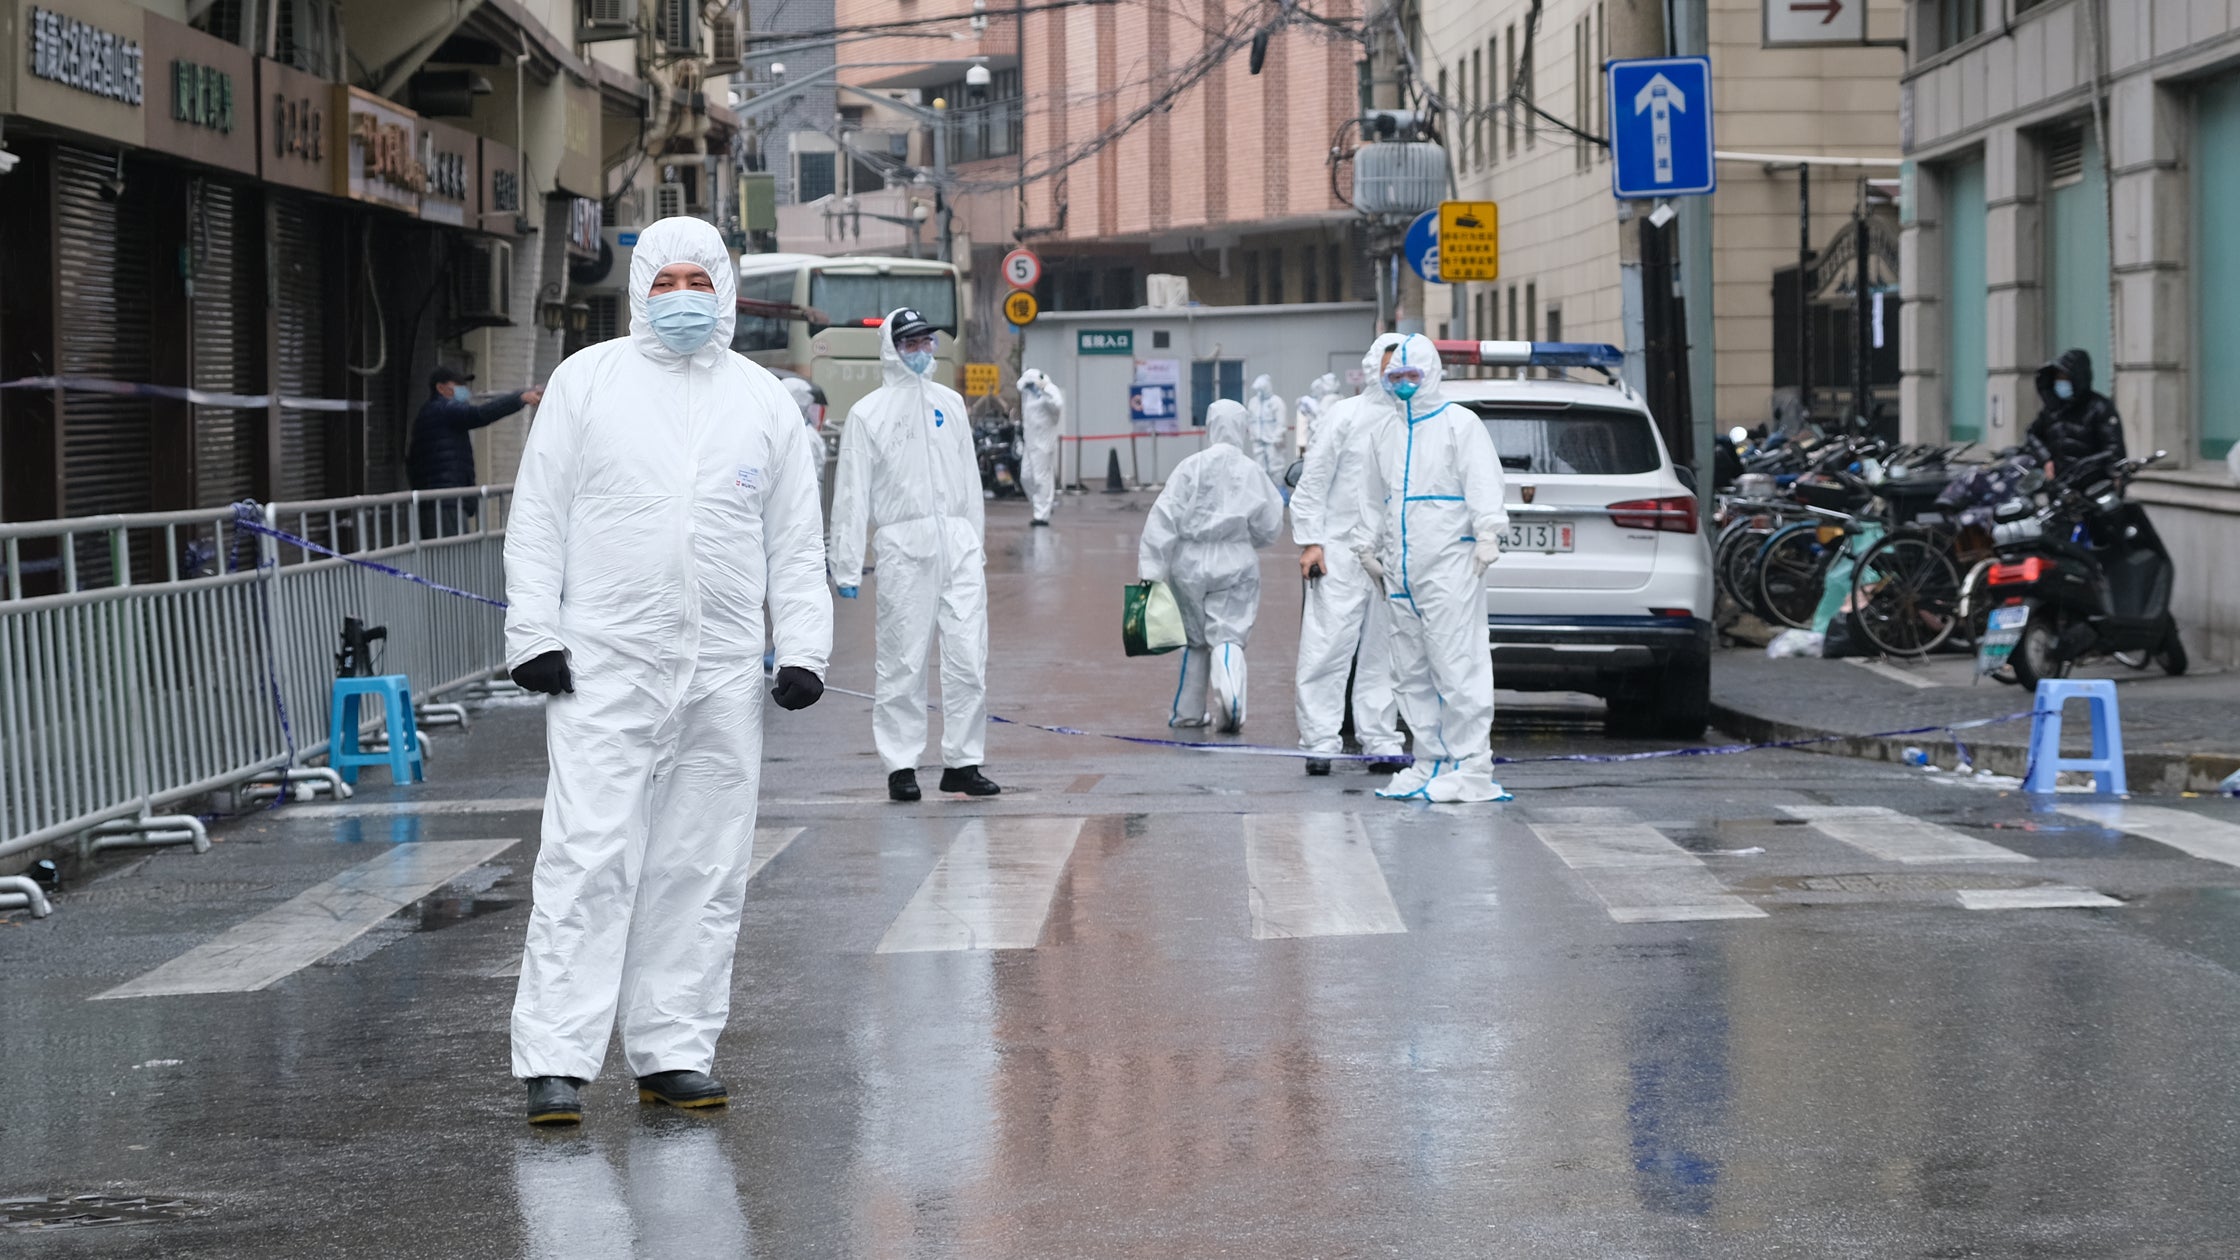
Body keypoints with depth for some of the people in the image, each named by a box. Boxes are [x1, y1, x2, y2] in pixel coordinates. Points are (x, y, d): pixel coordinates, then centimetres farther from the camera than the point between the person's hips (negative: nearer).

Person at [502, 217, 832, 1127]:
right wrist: (534, 634, -5)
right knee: (589, 861, -10)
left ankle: (673, 1053, 14)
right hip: (605, 666, -3)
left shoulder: (763, 401, 12)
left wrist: (802, 646, 2)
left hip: (722, 675, 3)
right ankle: (556, 1061, -11)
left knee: (702, 869, 6)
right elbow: (537, 517, 4)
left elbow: (796, 540, 13)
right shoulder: (587, 380, 5)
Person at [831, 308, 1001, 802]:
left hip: (959, 543, 4)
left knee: (969, 659, 0)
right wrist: (847, 566, -7)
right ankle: (901, 766, 4)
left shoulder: (950, 403, 16)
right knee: (903, 660, -2)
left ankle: (962, 762, 7)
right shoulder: (869, 413, 1)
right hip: (904, 547, -4)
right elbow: (852, 493, -2)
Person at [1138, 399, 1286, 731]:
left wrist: (1151, 567, -10)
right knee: (1229, 636, -1)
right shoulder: (1251, 472, -4)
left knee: (1195, 639, 16)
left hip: (1190, 564, 1)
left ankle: (1188, 711, 25)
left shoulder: (1190, 468, -5)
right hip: (1235, 565, -1)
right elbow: (1268, 527, 1)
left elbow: (1164, 518, -10)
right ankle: (1230, 697, -28)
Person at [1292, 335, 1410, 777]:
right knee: (1328, 649, -6)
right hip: (1341, 553, -4)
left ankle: (1381, 743, 11)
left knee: (1382, 656, 7)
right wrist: (1310, 541, -8)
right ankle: (1320, 743, -3)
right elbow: (1314, 481, -1)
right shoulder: (1344, 416, 0)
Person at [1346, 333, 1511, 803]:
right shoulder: (1383, 433, 18)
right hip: (1401, 571, 8)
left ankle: (1471, 770, -9)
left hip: (1449, 566, -8)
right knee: (1412, 675, 10)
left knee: (1457, 668, -10)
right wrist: (1367, 547, 22)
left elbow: (1483, 485, -11)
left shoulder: (1460, 424, -2)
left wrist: (1487, 537, -21)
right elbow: (1374, 498, 27)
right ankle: (1431, 765, 17)